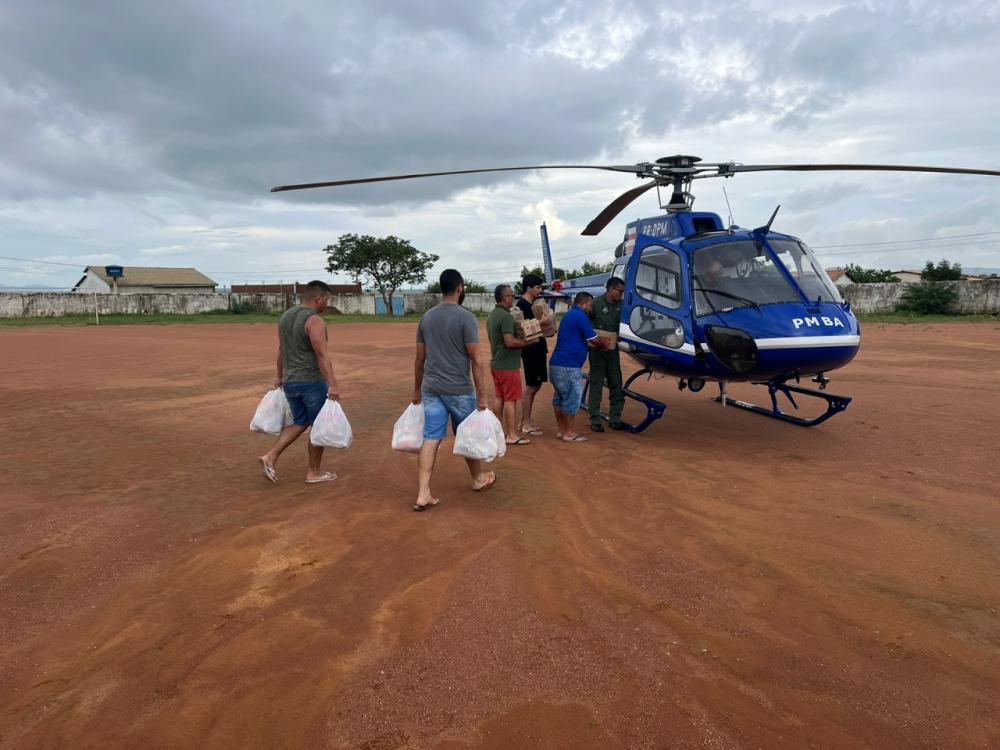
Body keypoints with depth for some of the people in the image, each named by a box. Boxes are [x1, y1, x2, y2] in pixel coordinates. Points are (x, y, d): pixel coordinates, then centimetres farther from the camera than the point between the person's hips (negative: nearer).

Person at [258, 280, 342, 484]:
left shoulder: (285, 316, 9)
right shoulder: (314, 321, -17)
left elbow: (281, 349, 17)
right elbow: (322, 355, -25)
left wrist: (279, 376, 26)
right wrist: (332, 384, -29)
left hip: (290, 381, 8)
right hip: (313, 382, -8)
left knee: (300, 423, 21)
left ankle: (270, 457, 8)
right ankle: (314, 473, 16)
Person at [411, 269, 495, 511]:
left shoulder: (426, 317, 7)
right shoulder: (465, 317, -11)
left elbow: (420, 359, 11)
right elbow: (475, 360, -13)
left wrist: (417, 389, 20)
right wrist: (482, 394, -9)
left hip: (431, 389, 5)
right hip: (459, 389, -4)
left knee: (431, 439, 4)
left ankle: (423, 494, 1)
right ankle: (478, 479, 35)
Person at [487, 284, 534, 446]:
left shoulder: (492, 315, 11)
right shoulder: (506, 316, -19)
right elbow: (510, 342, -25)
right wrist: (529, 342, -15)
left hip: (496, 364, 9)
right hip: (508, 365, -9)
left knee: (500, 398, 15)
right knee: (511, 399, -3)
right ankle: (511, 435, 1)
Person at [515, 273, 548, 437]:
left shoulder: (536, 303, 13)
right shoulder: (522, 305, -14)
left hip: (539, 349, 9)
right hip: (530, 350, -9)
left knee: (536, 386, 15)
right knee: (531, 387, -2)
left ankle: (526, 420, 24)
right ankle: (526, 425, 7)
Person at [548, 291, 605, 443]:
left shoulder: (570, 315, 19)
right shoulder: (580, 316, -12)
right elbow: (595, 340, -7)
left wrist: (598, 344, 28)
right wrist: (604, 345, 13)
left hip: (557, 363, 10)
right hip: (568, 366, -10)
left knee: (560, 398, 15)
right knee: (572, 399, -2)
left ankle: (561, 430, 23)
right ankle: (569, 433, 4)